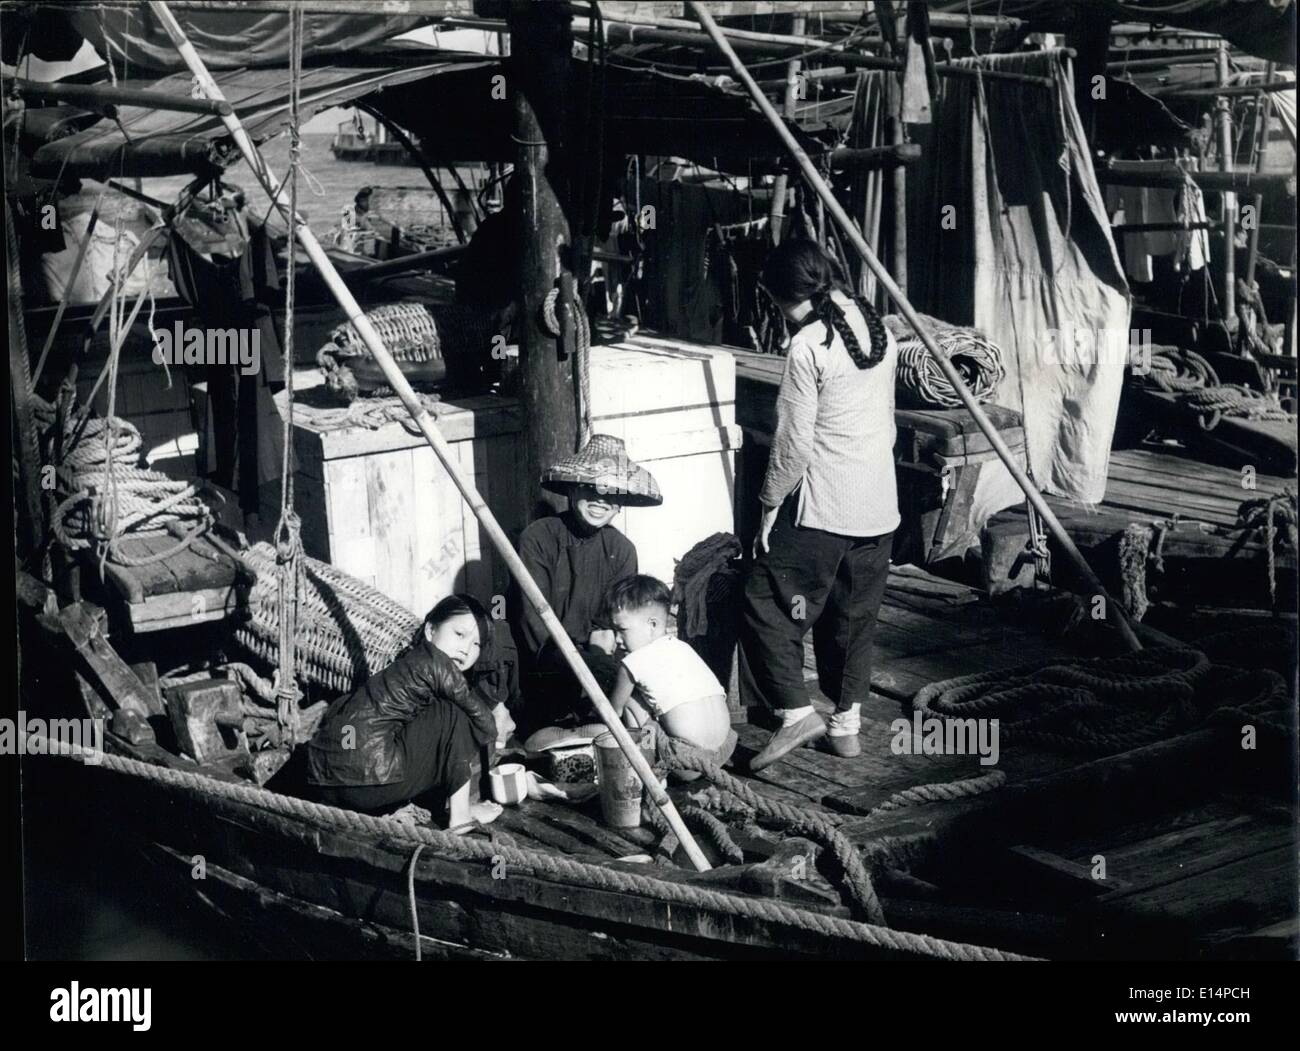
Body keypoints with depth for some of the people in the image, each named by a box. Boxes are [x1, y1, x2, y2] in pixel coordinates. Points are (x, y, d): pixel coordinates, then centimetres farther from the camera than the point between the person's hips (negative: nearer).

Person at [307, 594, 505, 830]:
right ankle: (460, 814, 3)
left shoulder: (412, 661, 20)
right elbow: (485, 726, -1)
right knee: (456, 715, -1)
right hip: (365, 779, -10)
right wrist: (495, 725, 18)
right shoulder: (432, 661, -6)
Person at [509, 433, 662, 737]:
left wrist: (605, 632, -14)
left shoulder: (621, 550, 9)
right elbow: (531, 616, -12)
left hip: (588, 652, 7)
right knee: (604, 668, -33)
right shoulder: (538, 538, -6)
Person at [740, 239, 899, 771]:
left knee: (768, 607, 2)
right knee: (855, 617, 16)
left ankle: (797, 713, -4)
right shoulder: (878, 329, 8)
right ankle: (846, 724, 22)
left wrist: (770, 506, -6)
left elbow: (794, 444, -16)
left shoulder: (808, 347, -16)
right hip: (879, 505, 8)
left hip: (821, 508, -8)